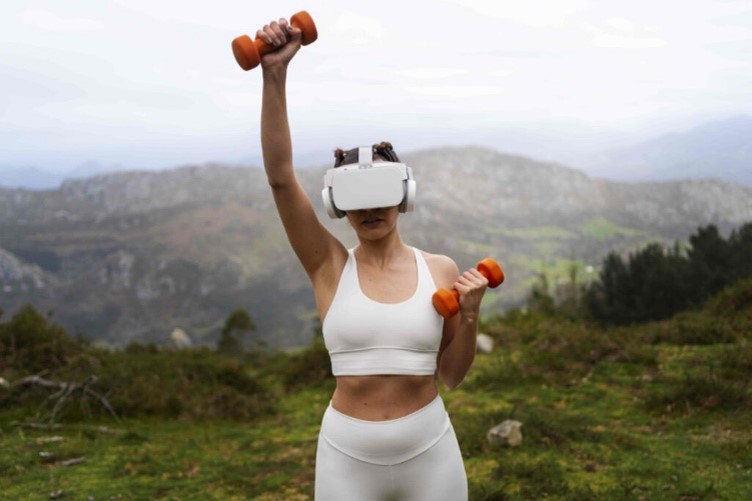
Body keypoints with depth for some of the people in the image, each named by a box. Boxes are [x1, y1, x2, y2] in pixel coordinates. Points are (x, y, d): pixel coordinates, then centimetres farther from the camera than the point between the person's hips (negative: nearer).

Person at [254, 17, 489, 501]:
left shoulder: (440, 269, -2)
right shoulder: (329, 265, -6)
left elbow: (451, 375, 5)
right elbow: (280, 176, -18)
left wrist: (470, 315, -11)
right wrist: (275, 74, -26)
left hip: (430, 451, 1)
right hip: (347, 456, -1)